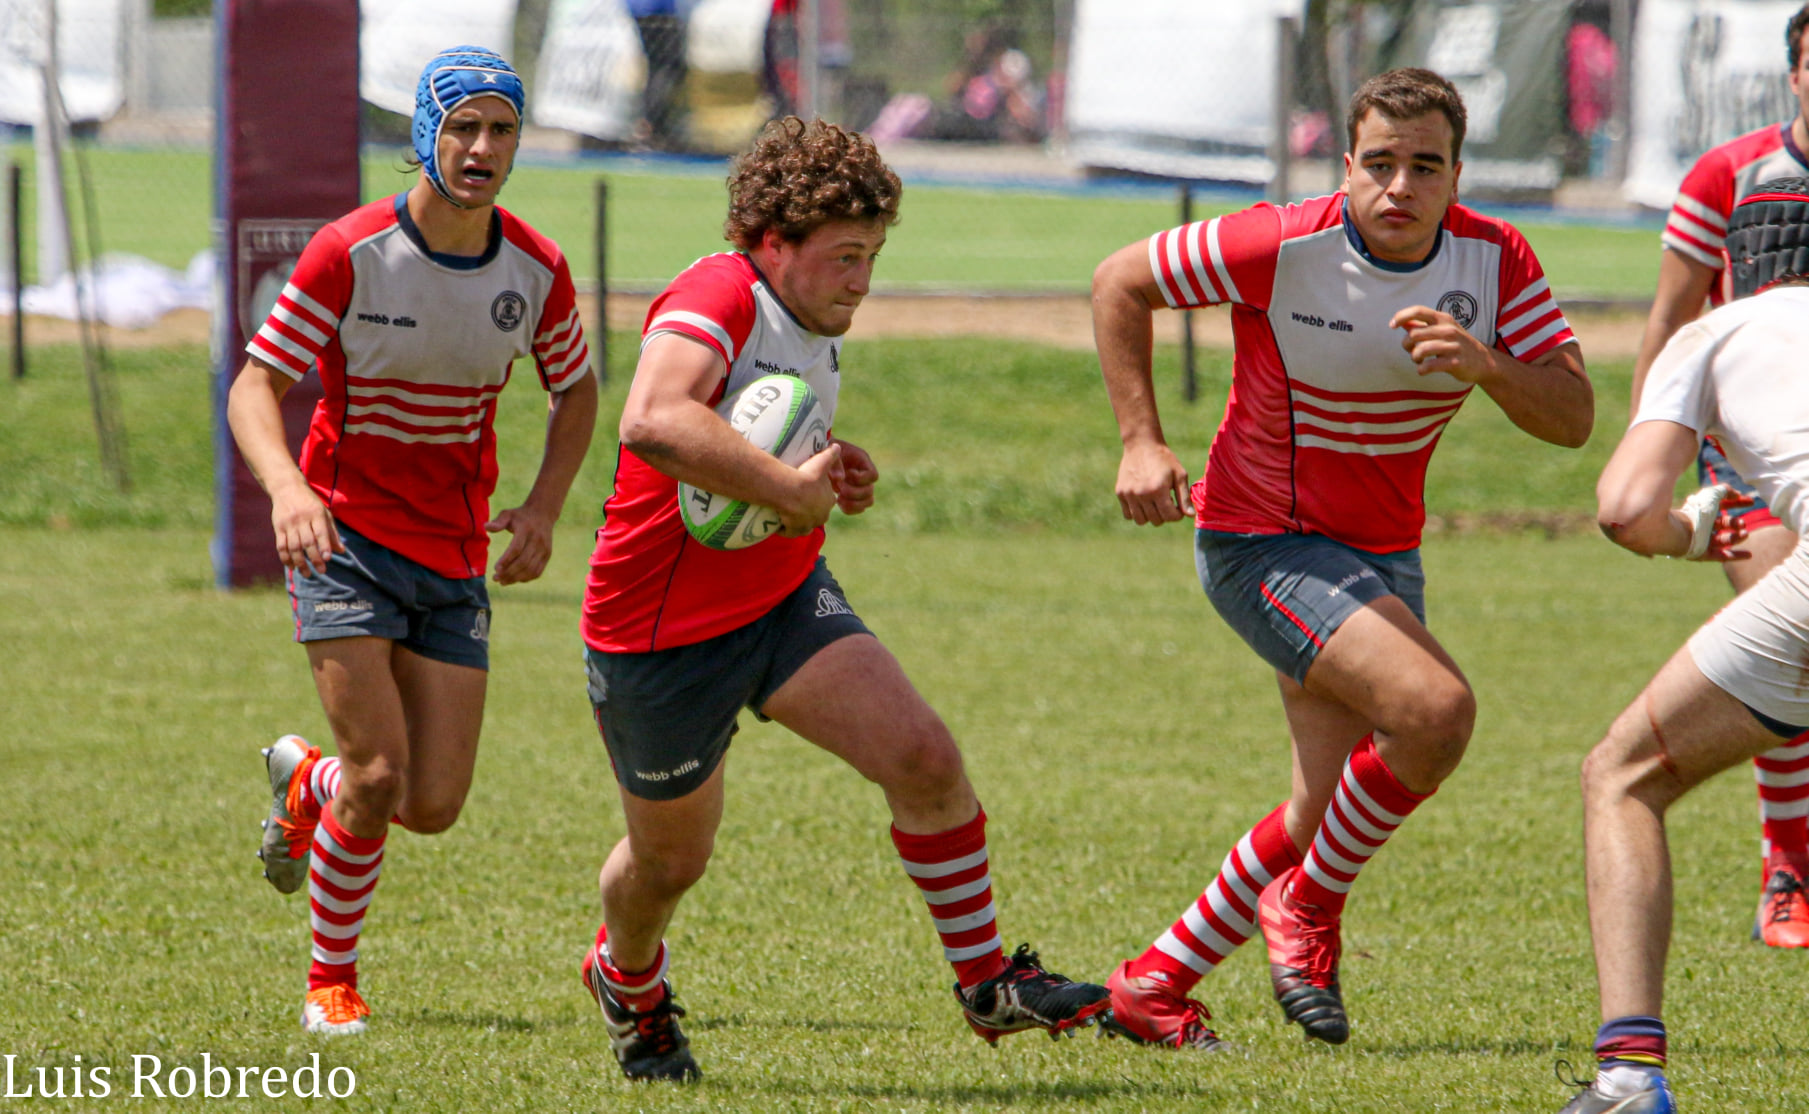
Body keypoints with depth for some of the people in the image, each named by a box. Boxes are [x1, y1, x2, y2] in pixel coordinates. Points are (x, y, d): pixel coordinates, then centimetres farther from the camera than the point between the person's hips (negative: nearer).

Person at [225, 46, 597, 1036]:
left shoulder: (537, 269, -3)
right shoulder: (349, 253, -14)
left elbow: (575, 390, 14)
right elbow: (254, 389, -13)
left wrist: (544, 506, -2)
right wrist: (286, 488, -32)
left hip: (455, 556, 4)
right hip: (342, 536, -4)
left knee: (433, 805, -2)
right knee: (378, 776, -16)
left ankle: (306, 784, 32)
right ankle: (331, 982, 6)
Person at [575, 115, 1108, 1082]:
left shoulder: (816, 330, 5)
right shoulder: (718, 297, -24)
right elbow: (651, 421, -45)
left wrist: (832, 476, 2)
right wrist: (793, 488, -38)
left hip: (786, 600, 7)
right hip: (662, 631, -7)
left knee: (922, 756, -15)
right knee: (670, 862, 13)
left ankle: (986, 982, -1)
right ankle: (627, 982, 48)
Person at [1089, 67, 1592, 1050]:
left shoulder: (1494, 259, -8)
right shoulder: (1281, 248, -20)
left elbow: (1572, 416, -11)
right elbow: (1120, 282, -7)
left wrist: (1485, 363, -30)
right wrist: (1142, 443, -13)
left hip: (1382, 553, 6)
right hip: (1260, 544, -6)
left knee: (1329, 815, 8)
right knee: (1435, 707, -26)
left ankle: (1155, 985, 23)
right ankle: (1309, 905, -4)